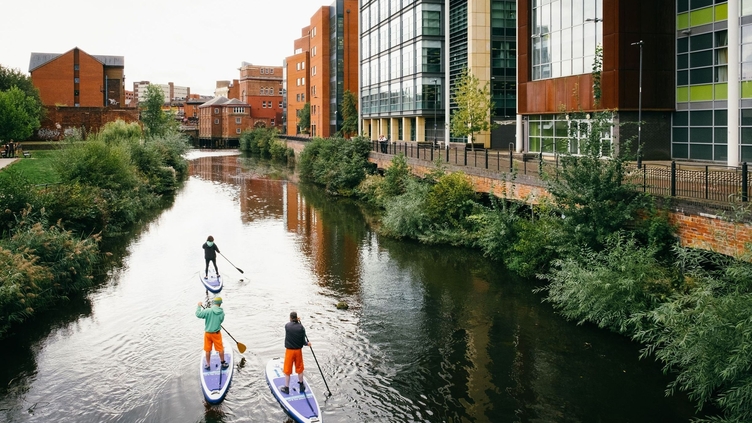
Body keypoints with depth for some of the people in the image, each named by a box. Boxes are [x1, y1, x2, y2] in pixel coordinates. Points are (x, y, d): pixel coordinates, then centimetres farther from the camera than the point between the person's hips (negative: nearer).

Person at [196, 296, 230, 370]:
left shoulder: (208, 311, -20)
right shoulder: (222, 313, -11)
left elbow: (198, 314, -16)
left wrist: (199, 306, -1)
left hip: (208, 333, -1)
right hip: (217, 333, 1)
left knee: (208, 350, 14)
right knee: (220, 349, 16)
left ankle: (207, 365, 26)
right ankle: (223, 363, 28)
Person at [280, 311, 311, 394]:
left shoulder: (287, 326, -12)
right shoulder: (301, 327, -12)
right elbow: (303, 341, -10)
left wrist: (297, 321, 13)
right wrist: (308, 344, 9)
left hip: (289, 350, -1)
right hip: (298, 350, 1)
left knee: (287, 370, 11)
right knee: (299, 369, 18)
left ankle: (286, 388, 19)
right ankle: (301, 386, 31)